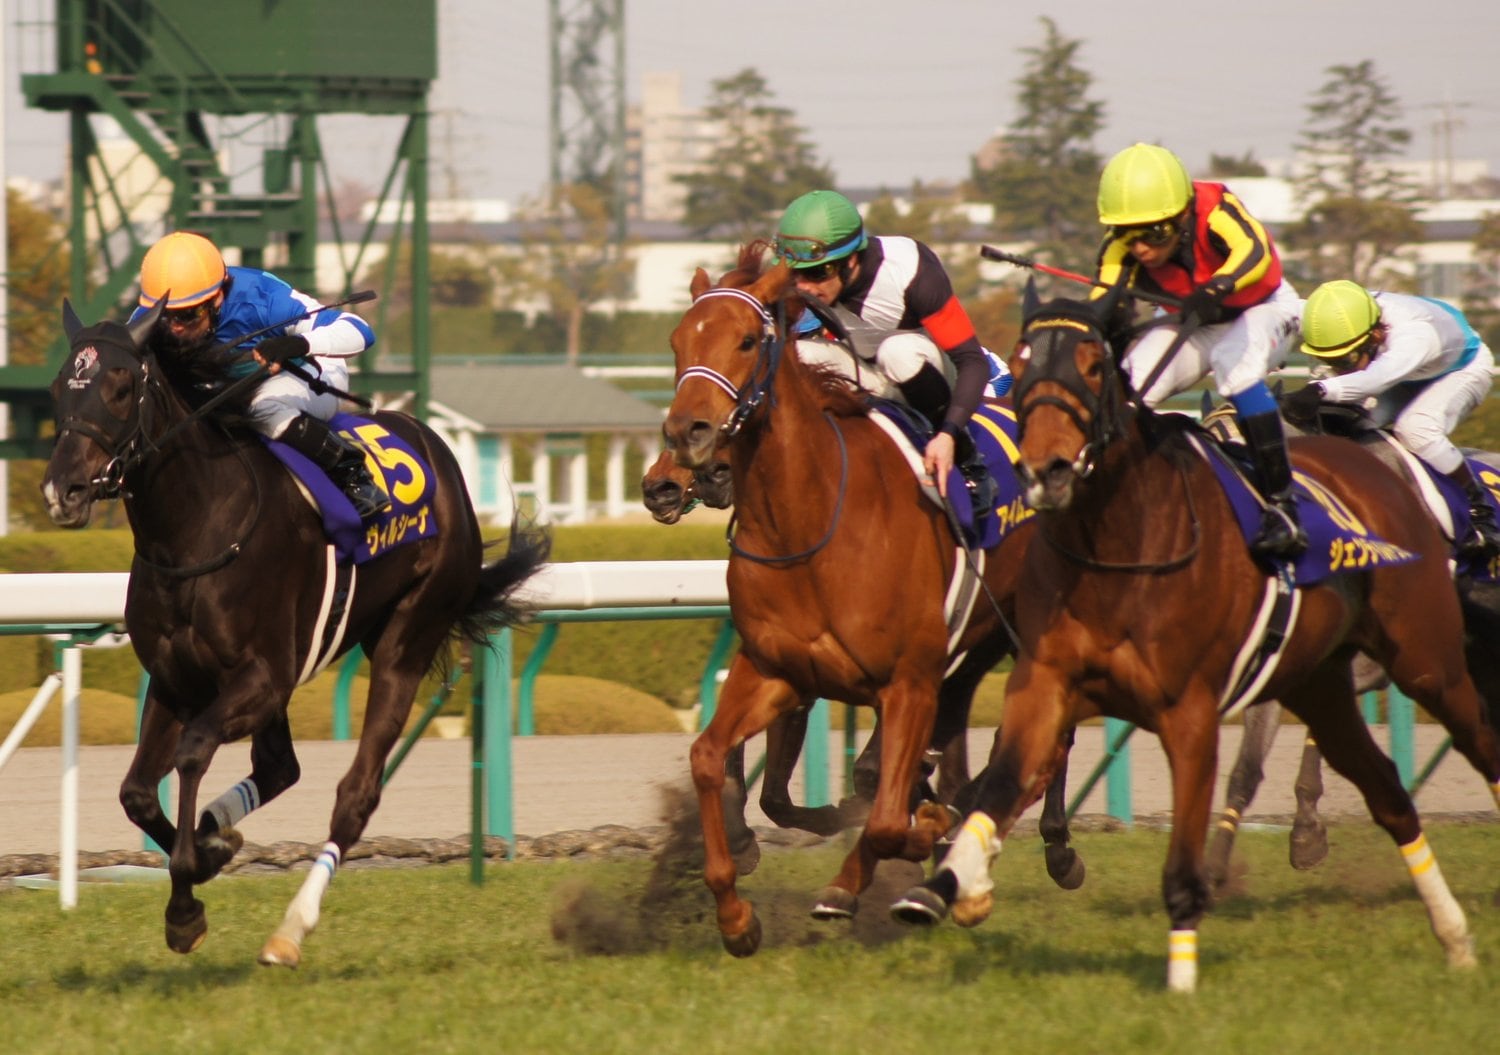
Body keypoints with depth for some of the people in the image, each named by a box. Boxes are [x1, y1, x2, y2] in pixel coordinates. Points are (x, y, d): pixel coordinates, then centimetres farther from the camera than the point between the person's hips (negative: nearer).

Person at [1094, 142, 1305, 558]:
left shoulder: (1213, 209, -33)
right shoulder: (1121, 248, -21)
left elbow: (1254, 251, -51)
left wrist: (1216, 289, -70)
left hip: (1261, 310, -5)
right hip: (1195, 324, 5)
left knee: (1234, 364, -36)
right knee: (1127, 385, -17)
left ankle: (1282, 506, -35)